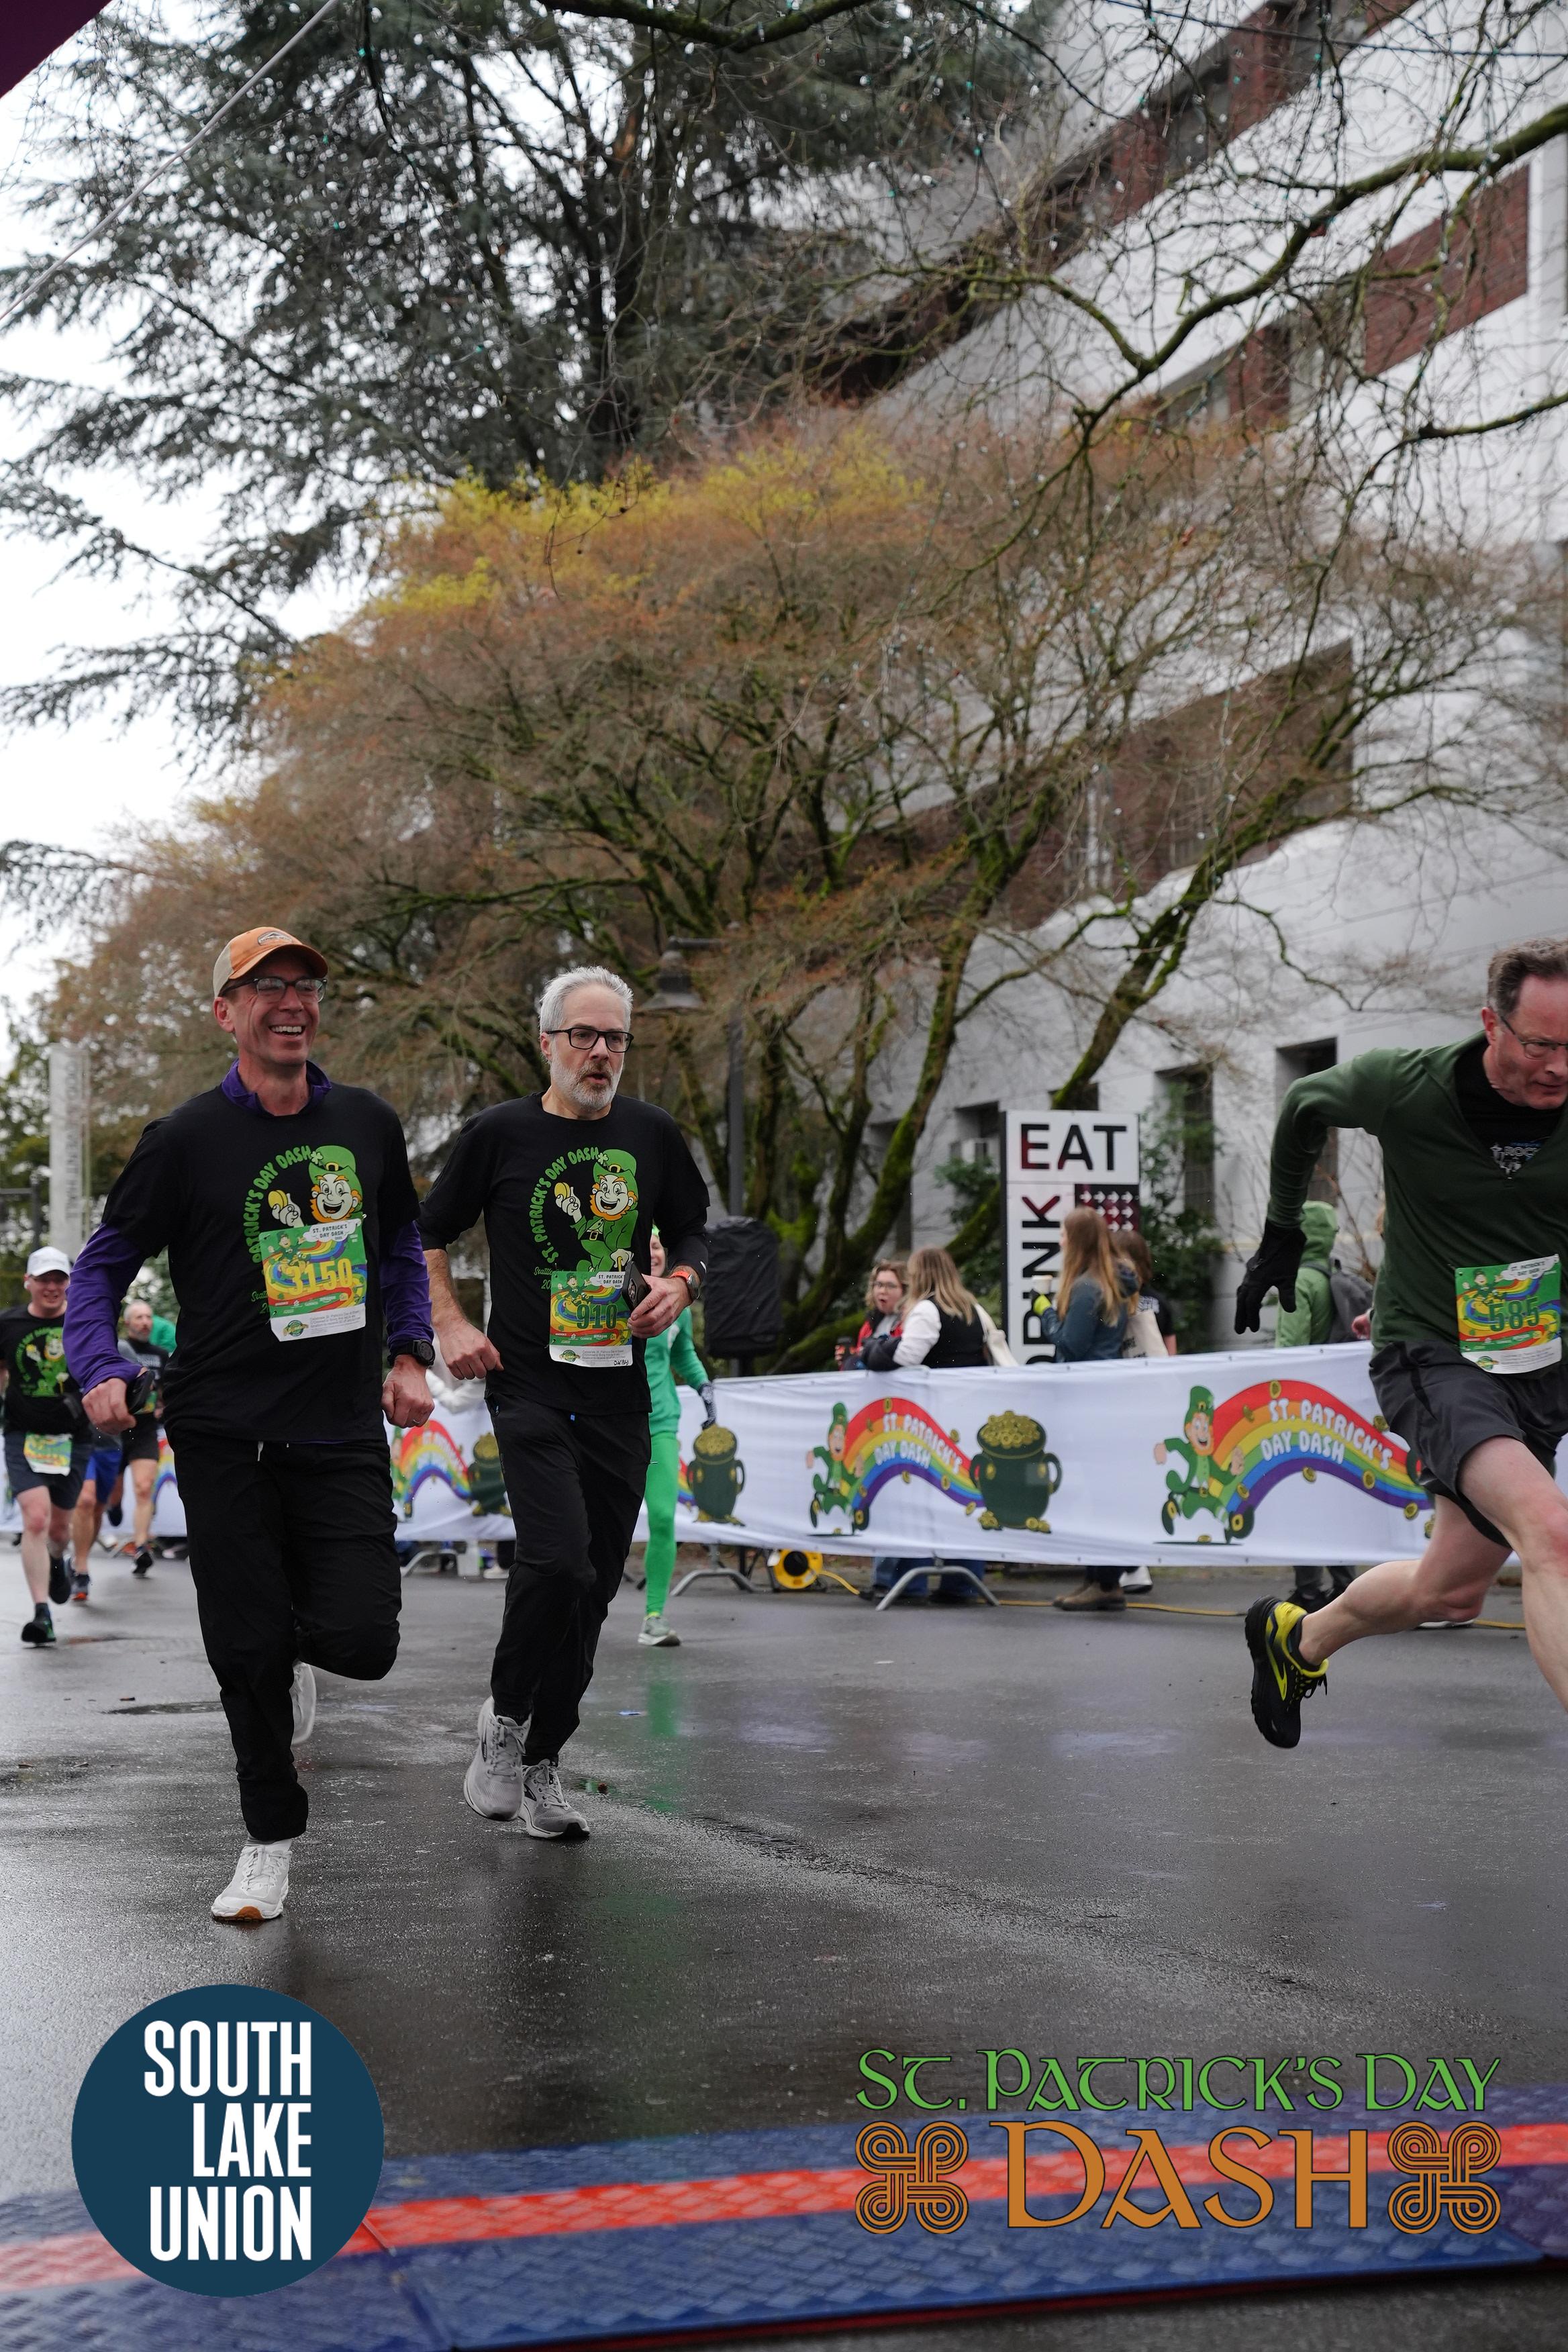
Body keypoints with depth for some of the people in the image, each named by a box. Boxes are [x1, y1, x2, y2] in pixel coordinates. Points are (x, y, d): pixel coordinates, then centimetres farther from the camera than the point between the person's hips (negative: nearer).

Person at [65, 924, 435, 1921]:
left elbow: (402, 1246, 22)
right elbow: (104, 1264, 2)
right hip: (225, 1437, -2)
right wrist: (102, 1369, -15)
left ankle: (295, 1640, 29)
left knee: (362, 1641, -9)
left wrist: (410, 1356, 10)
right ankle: (272, 1838, 22)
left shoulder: (368, 1124, 7)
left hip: (344, 1431, 2)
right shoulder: (187, 1140, -4)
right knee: (249, 1652, -1)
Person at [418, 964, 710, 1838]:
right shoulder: (500, 1133, -1)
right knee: (557, 1561, -20)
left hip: (621, 1394, 4)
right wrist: (451, 1325, -1)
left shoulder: (653, 1134, 7)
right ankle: (506, 1716, 4)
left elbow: (692, 1232, 19)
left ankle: (540, 1762, 20)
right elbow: (428, 1234, 10)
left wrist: (678, 1286, -1)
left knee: (593, 1585, 6)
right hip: (529, 1384, -4)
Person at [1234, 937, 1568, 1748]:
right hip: (1432, 1357, -5)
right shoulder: (1405, 1086, -16)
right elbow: (1304, 1105, 6)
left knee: (1452, 1589, 15)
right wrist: (1281, 1237, 14)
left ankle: (1295, 1636, 44)